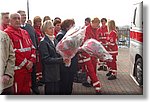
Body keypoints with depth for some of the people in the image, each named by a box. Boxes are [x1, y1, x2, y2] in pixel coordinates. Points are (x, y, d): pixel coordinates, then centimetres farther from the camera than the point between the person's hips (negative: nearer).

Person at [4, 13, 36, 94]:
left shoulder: (25, 32, 16)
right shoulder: (7, 33, -9)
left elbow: (32, 47, 14)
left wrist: (32, 60, -3)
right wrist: (25, 63, -14)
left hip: (28, 68, 7)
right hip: (17, 69, -7)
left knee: (26, 91, 16)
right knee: (16, 91, 1)